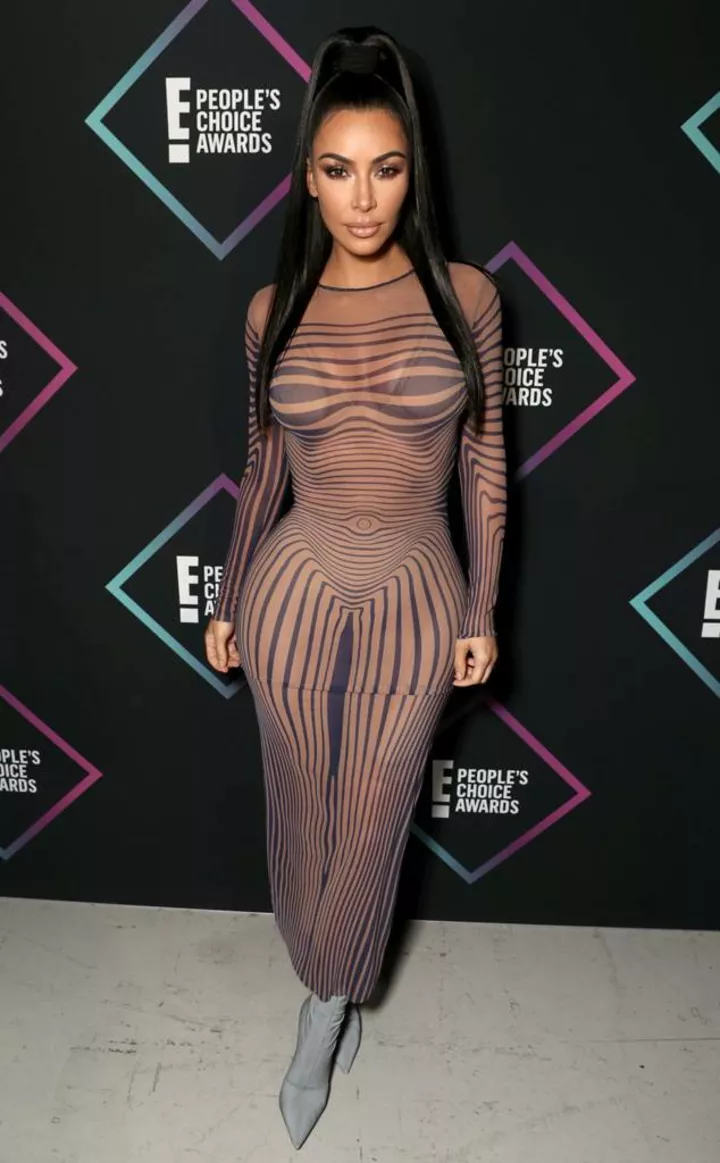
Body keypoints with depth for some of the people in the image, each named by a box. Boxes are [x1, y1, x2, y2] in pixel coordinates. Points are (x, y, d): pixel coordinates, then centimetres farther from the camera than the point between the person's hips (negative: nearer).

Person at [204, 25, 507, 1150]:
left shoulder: (464, 295, -4)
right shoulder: (274, 310, -1)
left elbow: (484, 465, 1)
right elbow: (263, 467, 8)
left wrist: (481, 613, 0)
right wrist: (227, 600, 10)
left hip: (415, 606, -1)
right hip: (292, 599, 2)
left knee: (370, 828, 11)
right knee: (305, 815, 16)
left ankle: (321, 1015, 38)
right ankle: (337, 992, 45)